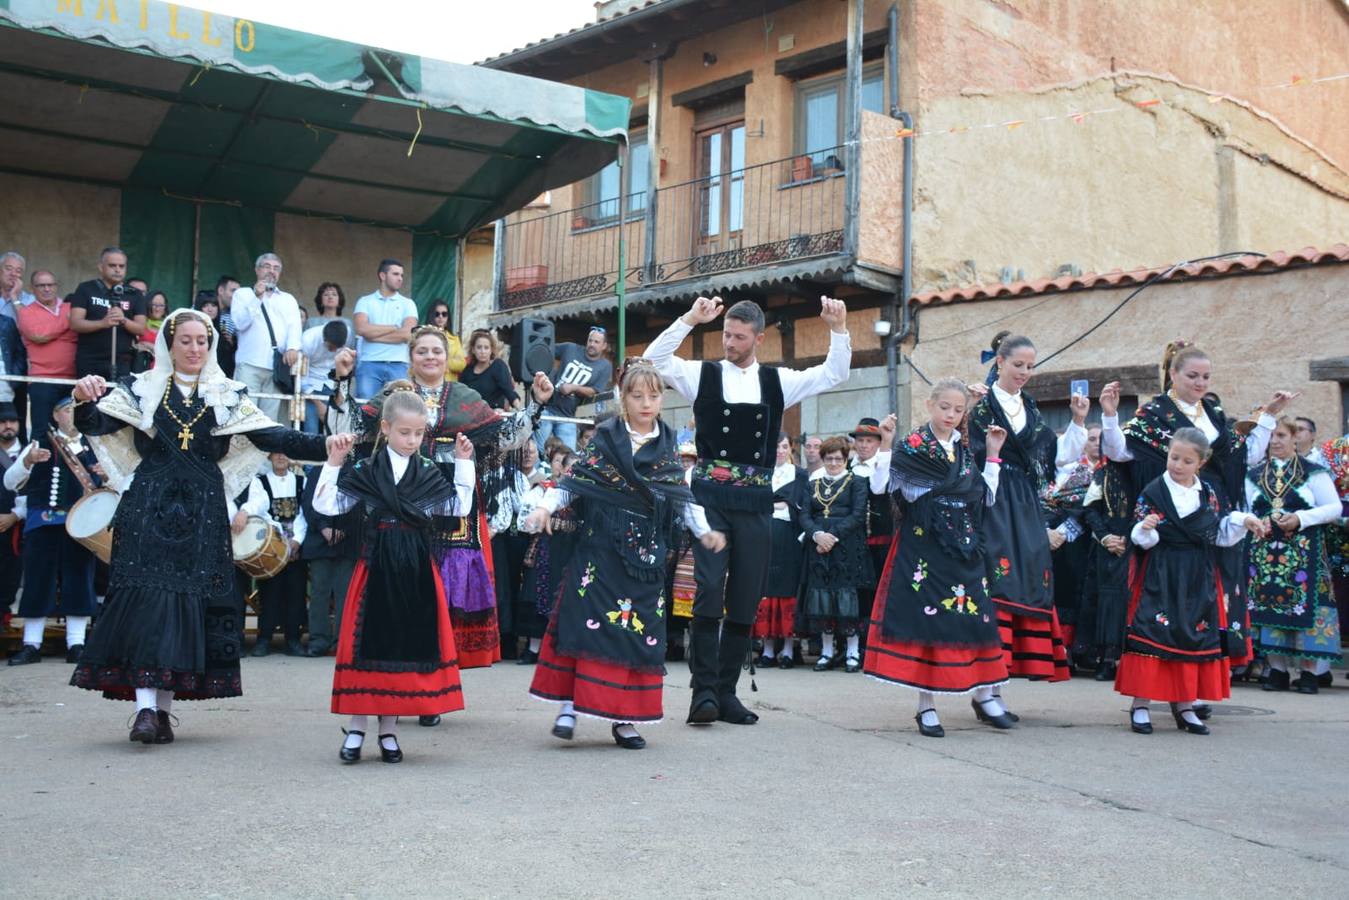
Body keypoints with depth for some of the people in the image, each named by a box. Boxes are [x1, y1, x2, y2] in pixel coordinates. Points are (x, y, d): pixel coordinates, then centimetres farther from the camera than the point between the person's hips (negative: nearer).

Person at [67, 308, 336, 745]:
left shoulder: (228, 396, 11)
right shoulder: (141, 389, 8)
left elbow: (273, 437, 4)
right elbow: (97, 425, -4)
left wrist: (325, 446, -9)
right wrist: (84, 401, -26)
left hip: (203, 512, 2)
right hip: (150, 508, -2)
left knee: (193, 600, -1)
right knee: (147, 597, -11)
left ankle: (164, 705, 6)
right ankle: (145, 706, -12)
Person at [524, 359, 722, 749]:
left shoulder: (668, 445, 9)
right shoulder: (605, 438, 1)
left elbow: (682, 495, 10)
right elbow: (575, 481, -1)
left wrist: (703, 531, 0)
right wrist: (546, 506, -16)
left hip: (646, 553, 3)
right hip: (601, 547, -3)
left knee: (640, 628, 3)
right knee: (589, 623, -9)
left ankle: (623, 717, 10)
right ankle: (570, 704, -2)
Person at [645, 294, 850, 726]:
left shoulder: (777, 381, 12)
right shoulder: (703, 374, 6)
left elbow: (834, 374, 13)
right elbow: (654, 360, -6)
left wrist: (838, 328, -1)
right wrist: (690, 320, -14)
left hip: (755, 501, 3)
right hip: (710, 496, -3)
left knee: (745, 600, 5)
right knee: (709, 589, -14)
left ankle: (726, 691, 13)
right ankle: (704, 691, -10)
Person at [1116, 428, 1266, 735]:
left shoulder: (1211, 494, 8)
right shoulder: (1153, 492, -5)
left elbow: (1221, 535, 12)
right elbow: (1143, 540, -7)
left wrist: (1243, 521, -2)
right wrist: (1146, 529, -29)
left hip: (1199, 578, 5)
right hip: (1161, 576, -4)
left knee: (1195, 636, 7)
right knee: (1154, 632, -9)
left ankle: (1185, 705, 18)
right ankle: (1140, 705, -3)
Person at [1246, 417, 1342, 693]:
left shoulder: (1313, 472, 3)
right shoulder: (1255, 475, 13)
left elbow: (1334, 508, -1)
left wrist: (1300, 518, -13)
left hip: (1303, 553, -3)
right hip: (1264, 553, 3)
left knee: (1304, 606, -6)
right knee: (1269, 605, 1)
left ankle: (1309, 671, 2)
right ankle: (1277, 670, 9)